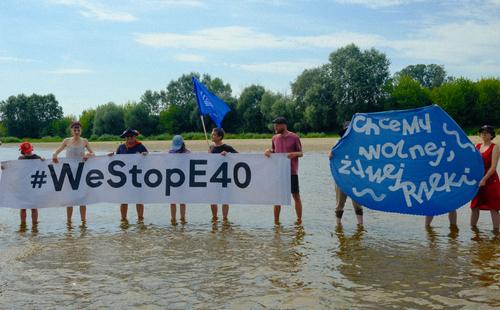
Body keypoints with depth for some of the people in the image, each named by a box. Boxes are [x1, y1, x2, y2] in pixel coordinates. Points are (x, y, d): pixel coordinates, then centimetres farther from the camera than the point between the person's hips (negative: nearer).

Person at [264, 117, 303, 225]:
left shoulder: (294, 137, -5)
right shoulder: (275, 138, 9)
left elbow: (301, 153, 0)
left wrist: (294, 154, -21)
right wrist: (268, 151, -2)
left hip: (291, 172, -4)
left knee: (296, 196, 2)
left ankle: (299, 220, 10)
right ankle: (276, 221, 15)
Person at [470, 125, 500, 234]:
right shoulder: (477, 146, 12)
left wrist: (484, 179, -19)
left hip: (490, 181, -6)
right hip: (477, 181, 6)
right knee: (474, 206, 10)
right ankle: (472, 227, 21)